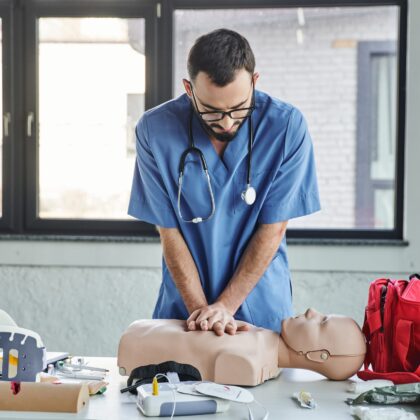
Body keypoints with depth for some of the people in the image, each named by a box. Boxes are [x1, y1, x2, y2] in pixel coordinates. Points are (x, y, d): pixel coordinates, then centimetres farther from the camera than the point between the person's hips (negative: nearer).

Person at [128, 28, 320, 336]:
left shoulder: (288, 127, -17)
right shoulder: (154, 130, -15)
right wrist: (199, 309, -16)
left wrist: (225, 306, -15)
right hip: (183, 301, 1)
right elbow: (169, 232, -11)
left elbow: (272, 229, -13)